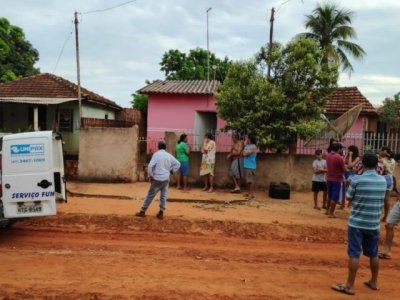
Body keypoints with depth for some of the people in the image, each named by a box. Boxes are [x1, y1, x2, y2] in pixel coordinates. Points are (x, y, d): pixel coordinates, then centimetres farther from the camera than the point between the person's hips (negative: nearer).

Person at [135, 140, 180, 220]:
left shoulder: (156, 154, -8)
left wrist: (150, 176, -6)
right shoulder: (169, 155, 6)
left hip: (157, 179, -4)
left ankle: (142, 211, 13)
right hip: (166, 179, 4)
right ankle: (161, 213, 9)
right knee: (164, 196, 9)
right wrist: (171, 171, 14)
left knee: (150, 195, 5)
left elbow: (150, 166, -17)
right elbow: (178, 164, 12)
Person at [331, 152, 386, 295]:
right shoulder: (383, 181, 1)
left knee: (354, 254, -1)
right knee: (373, 254, 18)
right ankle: (374, 282, 33)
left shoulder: (357, 180, -15)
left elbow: (349, 198, -3)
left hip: (357, 222, -5)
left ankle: (349, 286, 4)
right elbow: (381, 199, 15)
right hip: (374, 223, 5)